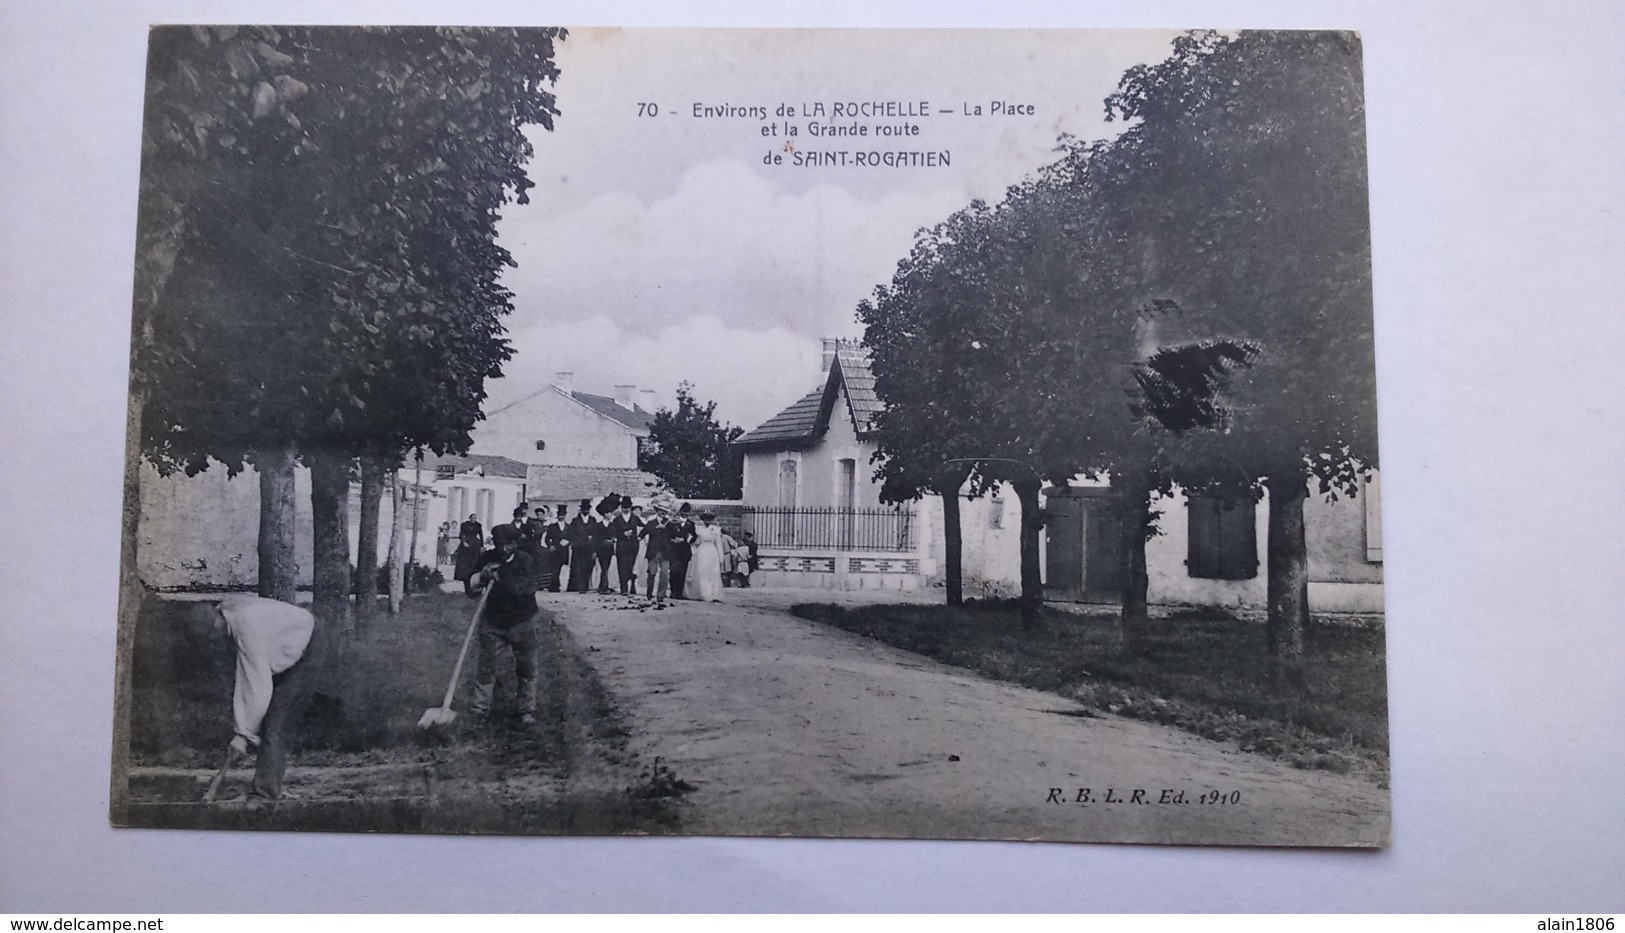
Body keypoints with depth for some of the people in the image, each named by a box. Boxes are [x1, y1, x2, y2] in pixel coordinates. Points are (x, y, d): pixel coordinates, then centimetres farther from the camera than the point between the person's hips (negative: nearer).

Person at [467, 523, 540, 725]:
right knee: (485, 665, 3)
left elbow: (524, 589, -24)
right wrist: (480, 577, -22)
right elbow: (470, 585, -1)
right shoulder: (487, 559, -2)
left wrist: (500, 577, -32)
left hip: (522, 622, -2)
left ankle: (527, 710, 13)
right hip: (493, 621, 2)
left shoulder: (524, 560, -11)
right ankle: (480, 705, 14)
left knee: (526, 667, 3)